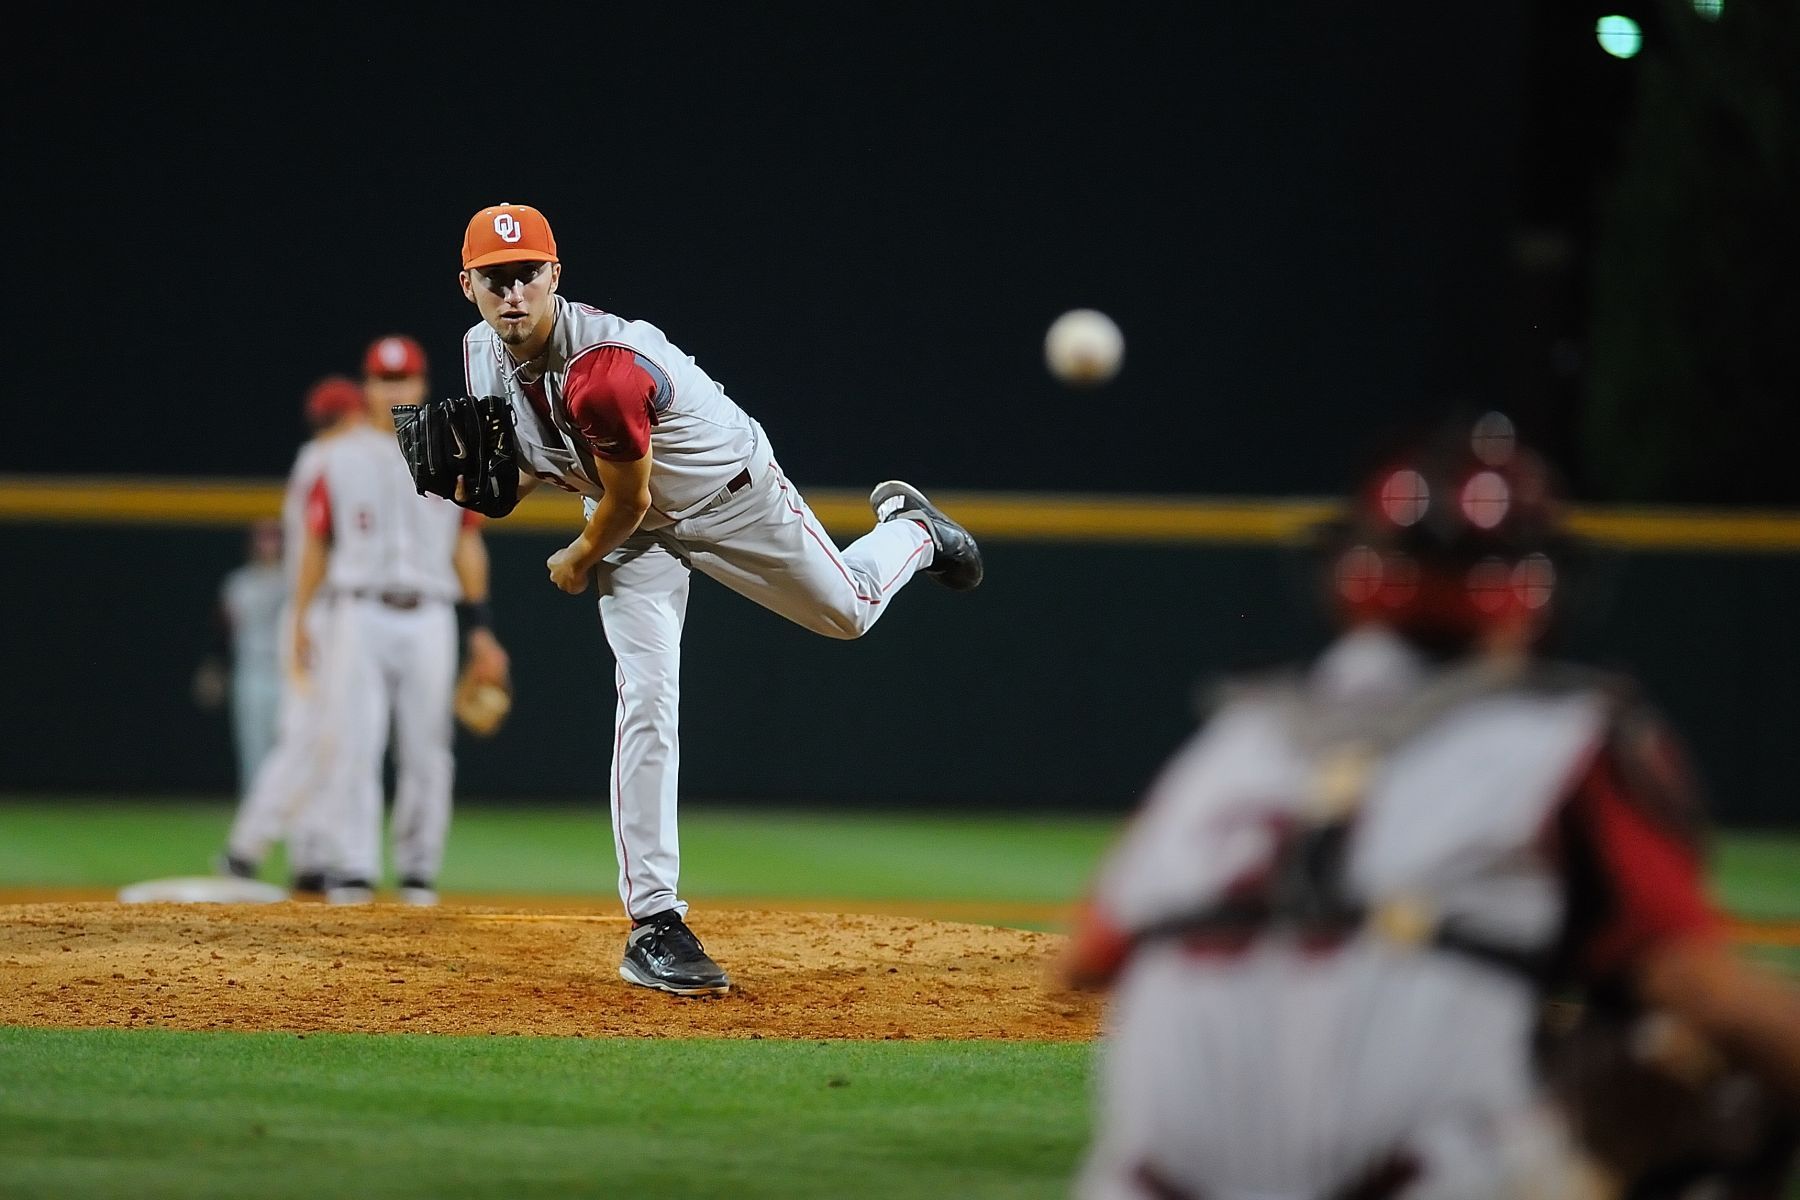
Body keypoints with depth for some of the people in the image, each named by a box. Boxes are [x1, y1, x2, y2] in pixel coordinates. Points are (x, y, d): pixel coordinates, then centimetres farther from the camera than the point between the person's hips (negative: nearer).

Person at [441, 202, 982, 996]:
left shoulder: (602, 370, -40)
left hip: (731, 497, -5)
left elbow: (629, 502, -26)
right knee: (646, 700, -11)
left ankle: (908, 529, 51)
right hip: (633, 529, 5)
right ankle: (654, 926, -12)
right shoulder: (483, 354, -15)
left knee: (848, 611, 13)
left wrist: (577, 561, -7)